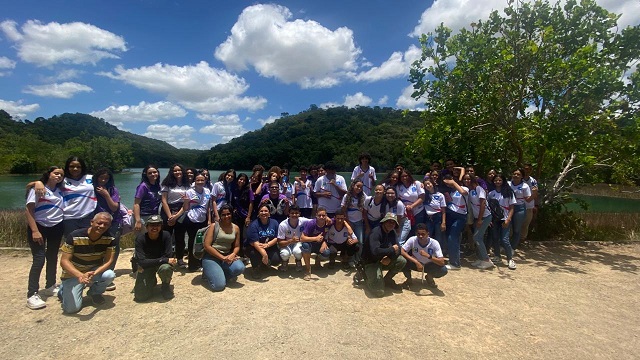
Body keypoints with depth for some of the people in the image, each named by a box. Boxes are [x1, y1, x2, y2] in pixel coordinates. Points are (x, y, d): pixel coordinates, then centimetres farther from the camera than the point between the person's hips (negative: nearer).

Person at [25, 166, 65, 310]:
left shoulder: (60, 191, 10)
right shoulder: (37, 188, -5)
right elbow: (29, 210, -12)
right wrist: (34, 231, -20)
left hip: (56, 228, 5)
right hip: (39, 227, -5)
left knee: (52, 258, 13)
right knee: (39, 260, -10)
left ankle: (50, 287, 27)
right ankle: (32, 295, -3)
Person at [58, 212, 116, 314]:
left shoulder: (109, 239, -15)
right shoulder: (74, 236, -21)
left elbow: (108, 261, -18)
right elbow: (64, 261, -22)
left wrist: (94, 273, -38)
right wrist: (80, 276, -38)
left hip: (96, 270, 2)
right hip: (74, 273, -2)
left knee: (110, 275, -31)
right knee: (71, 308, -15)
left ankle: (95, 292, 4)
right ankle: (65, 289, 20)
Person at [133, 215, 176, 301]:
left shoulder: (166, 235, -20)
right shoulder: (140, 238, -20)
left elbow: (168, 256, -21)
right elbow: (141, 262, -27)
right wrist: (165, 260, -32)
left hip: (162, 263, 0)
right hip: (145, 265, 1)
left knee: (165, 268, -37)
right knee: (140, 296, -13)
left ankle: (166, 285, -2)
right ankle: (152, 281, 22)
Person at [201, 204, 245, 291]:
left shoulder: (236, 228, 7)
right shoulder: (214, 226, -4)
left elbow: (237, 246, 10)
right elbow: (207, 246, -10)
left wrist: (233, 254, -15)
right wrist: (223, 257, -17)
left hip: (227, 256, 4)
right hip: (211, 256, -4)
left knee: (240, 268, -29)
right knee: (219, 285, -23)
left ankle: (220, 274, 2)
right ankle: (209, 273, 12)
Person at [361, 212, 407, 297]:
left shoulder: (393, 233, 0)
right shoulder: (376, 233, -23)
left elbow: (398, 250, -4)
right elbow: (375, 252, -36)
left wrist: (389, 258, -24)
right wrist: (392, 250, -24)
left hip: (384, 261, 7)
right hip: (372, 262, -7)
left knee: (402, 261, -15)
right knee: (379, 292, -19)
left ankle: (387, 280, 8)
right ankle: (369, 280, 15)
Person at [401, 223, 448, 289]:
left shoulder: (434, 243, -25)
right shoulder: (412, 240, -24)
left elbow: (442, 262, -29)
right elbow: (401, 251, -29)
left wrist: (428, 256, -46)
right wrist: (416, 262, -37)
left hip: (429, 266, 0)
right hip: (416, 264, 0)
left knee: (443, 270, -29)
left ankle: (429, 277, 6)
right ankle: (409, 279, -1)